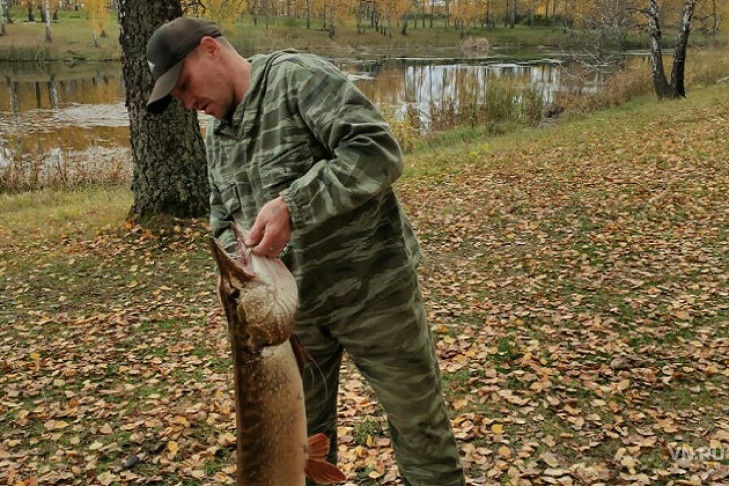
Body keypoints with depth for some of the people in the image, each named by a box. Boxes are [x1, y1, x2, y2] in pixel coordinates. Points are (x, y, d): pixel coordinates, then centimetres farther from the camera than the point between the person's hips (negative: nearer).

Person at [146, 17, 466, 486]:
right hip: (290, 303, 7)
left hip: (370, 286, -6)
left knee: (418, 419, 9)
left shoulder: (299, 76, -13)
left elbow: (379, 150, -25)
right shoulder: (218, 134, 10)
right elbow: (224, 222, 18)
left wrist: (292, 206, -31)